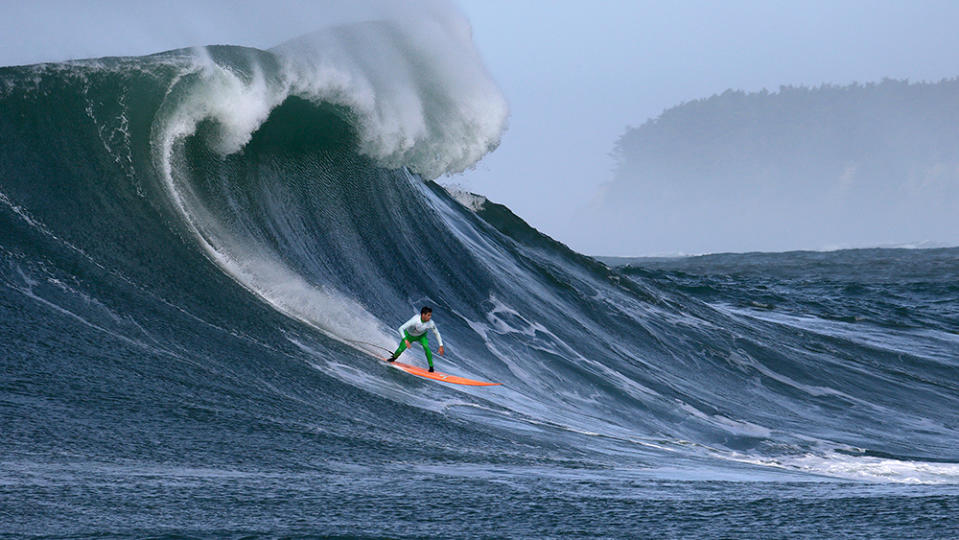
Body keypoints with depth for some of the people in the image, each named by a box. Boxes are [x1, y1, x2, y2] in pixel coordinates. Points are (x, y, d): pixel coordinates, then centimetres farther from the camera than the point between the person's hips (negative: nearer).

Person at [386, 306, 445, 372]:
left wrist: (441, 346, -17)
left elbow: (437, 334, -13)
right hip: (409, 335, -1)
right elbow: (401, 328, -42)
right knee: (401, 349, -3)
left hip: (421, 336, 1)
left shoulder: (431, 323, -32)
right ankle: (394, 357, 35)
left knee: (426, 347, -25)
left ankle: (431, 367, -13)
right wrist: (405, 340, -54)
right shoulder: (415, 320, -42)